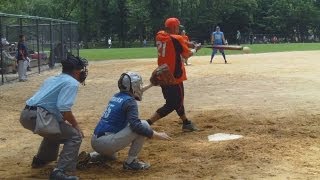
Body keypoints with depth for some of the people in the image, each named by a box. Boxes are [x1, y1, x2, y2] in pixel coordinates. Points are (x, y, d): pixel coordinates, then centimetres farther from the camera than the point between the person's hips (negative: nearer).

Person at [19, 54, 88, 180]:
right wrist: (75, 124, -2)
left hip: (26, 114, 9)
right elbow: (64, 108, -16)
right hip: (38, 116, -9)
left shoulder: (52, 79, 25)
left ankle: (41, 160, 47)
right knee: (75, 135, -4)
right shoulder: (72, 82, -3)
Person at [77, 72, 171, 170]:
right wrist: (156, 135, -18)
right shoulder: (129, 101, -9)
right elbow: (136, 125, -22)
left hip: (95, 142, 9)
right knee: (144, 124, -10)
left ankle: (88, 157, 16)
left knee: (111, 156, 43)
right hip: (106, 143, -9)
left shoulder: (115, 96, 14)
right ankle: (131, 161, -4)